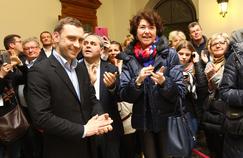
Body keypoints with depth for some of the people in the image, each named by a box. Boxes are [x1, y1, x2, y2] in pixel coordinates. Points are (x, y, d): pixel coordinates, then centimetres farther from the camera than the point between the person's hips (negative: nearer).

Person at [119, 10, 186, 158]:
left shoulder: (170, 54, -7)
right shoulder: (129, 58, -2)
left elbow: (181, 91, -8)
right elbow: (124, 95, -4)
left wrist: (164, 82, -26)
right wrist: (137, 81, -22)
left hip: (167, 119, -1)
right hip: (143, 120, 2)